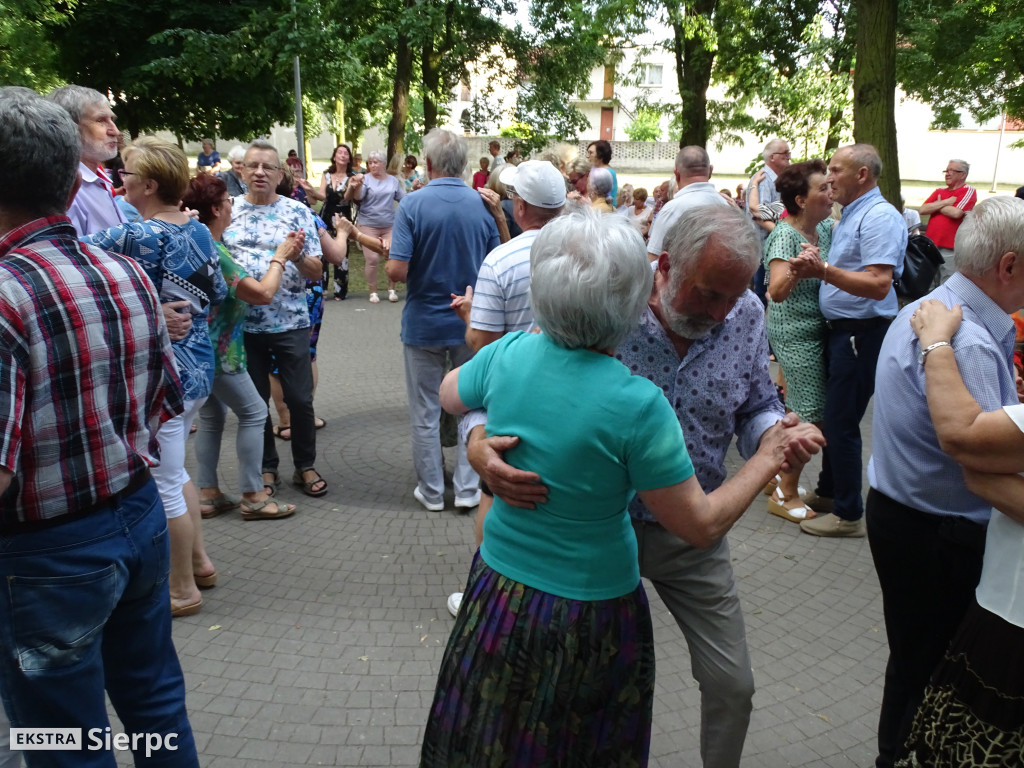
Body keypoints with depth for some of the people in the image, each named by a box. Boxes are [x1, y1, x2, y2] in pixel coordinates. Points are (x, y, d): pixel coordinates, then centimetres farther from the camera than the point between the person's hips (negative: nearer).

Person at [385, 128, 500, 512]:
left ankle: (431, 491, 21)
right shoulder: (482, 204, -4)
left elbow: (397, 271, -19)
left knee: (425, 412, 11)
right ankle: (467, 488, 19)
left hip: (424, 324, -2)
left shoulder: (412, 205, -13)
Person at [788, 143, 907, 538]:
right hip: (839, 328, 10)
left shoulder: (880, 217, -17)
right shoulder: (850, 216, 13)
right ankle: (827, 492, 33)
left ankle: (848, 514, 9)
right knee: (832, 416, 18)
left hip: (862, 332, -10)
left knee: (842, 422, -3)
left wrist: (823, 270, -35)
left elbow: (878, 285, -27)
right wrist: (816, 266, 2)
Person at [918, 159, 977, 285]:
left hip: (950, 249, -6)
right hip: (930, 246, 6)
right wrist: (946, 202, -6)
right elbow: (922, 210, 2)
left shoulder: (969, 191, 0)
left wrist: (936, 206, 0)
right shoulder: (939, 191, 17)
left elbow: (956, 213, -16)